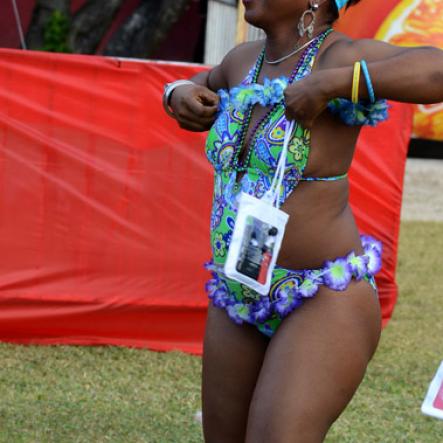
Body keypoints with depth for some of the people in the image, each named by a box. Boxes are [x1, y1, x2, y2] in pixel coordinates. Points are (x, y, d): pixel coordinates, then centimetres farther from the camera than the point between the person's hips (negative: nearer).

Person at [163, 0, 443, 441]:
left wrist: (330, 83, -33)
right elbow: (204, 87, 28)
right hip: (242, 297, 8)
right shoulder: (247, 59, 6)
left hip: (323, 301, -8)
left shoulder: (340, 59, -16)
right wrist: (180, 95, 5)